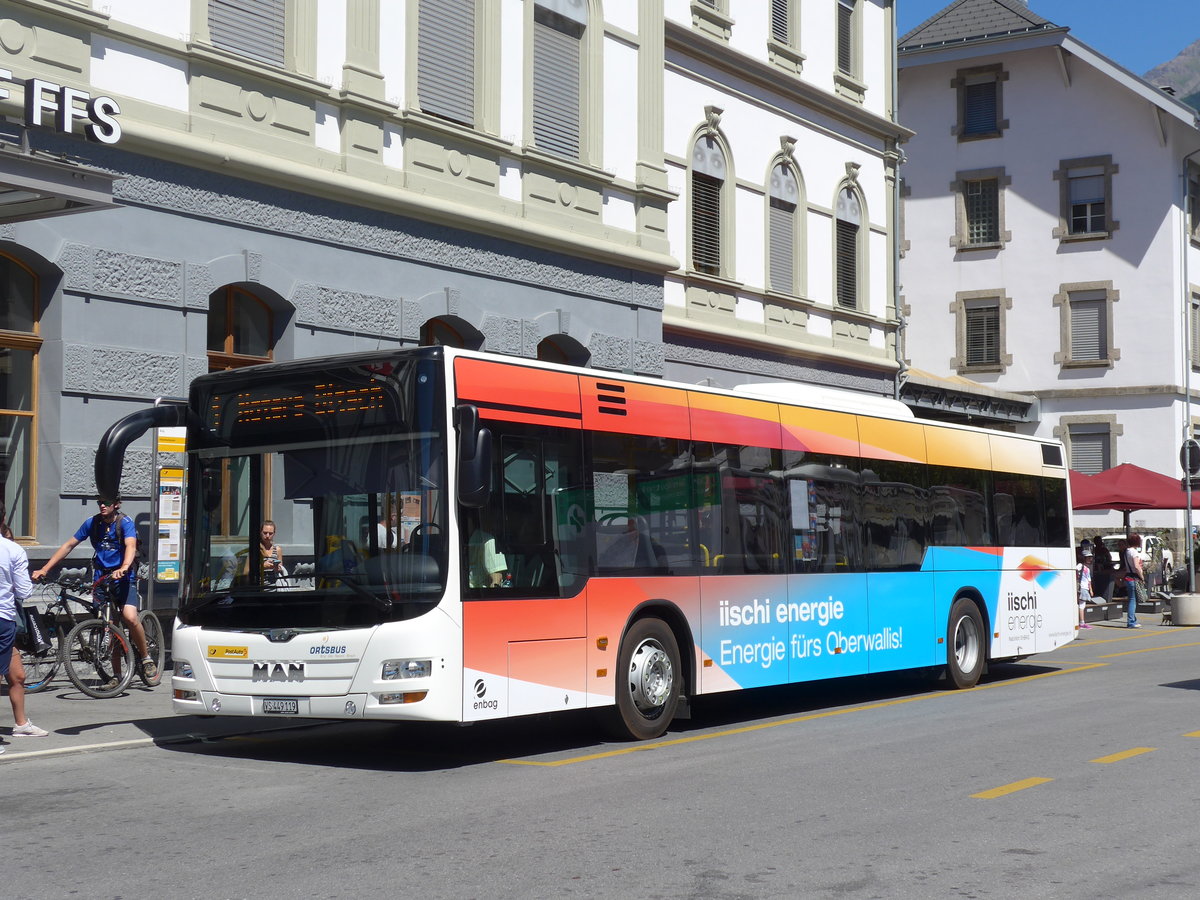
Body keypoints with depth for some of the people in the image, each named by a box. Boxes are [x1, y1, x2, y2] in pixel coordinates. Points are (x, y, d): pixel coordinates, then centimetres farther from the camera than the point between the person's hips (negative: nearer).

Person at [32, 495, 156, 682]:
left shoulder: (125, 523, -7)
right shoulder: (92, 523, 5)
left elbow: (131, 546, -24)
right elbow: (68, 545, 7)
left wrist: (124, 567, -45)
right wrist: (44, 569, 0)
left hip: (123, 578, -4)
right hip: (101, 578, 4)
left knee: (130, 617, -24)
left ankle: (146, 658, -6)